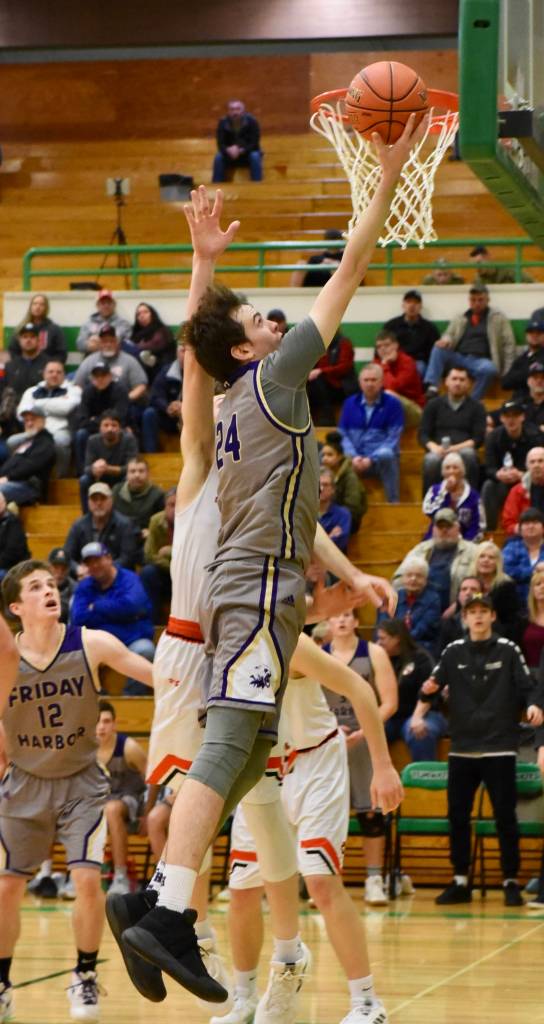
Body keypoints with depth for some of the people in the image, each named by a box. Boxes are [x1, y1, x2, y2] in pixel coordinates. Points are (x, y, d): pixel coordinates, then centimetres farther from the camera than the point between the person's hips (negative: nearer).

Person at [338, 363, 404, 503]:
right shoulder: (350, 403, 14)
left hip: (380, 458, -3)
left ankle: (393, 502, -32)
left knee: (387, 455, -38)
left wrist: (371, 459, -16)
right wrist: (353, 456, -12)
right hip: (355, 457, 3)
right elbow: (342, 434, 8)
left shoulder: (392, 404, 4)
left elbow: (393, 438, -3)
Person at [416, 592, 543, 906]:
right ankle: (460, 883, 14)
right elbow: (434, 686, 7)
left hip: (499, 748, -3)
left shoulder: (508, 650, -1)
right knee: (457, 816, 5)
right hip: (462, 748, 3)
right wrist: (427, 693, -15)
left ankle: (511, 883, 6)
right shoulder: (454, 652, 6)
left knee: (505, 817, -1)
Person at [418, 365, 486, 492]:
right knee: (431, 459, -36)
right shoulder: (434, 404, 18)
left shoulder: (476, 407, 14)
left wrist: (457, 448, -14)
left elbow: (479, 438, 4)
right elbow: (423, 434, 11)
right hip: (438, 451, 0)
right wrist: (433, 447, -12)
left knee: (468, 454, -37)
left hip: (463, 450, 0)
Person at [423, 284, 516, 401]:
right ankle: (432, 388, -37)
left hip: (481, 361, -3)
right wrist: (445, 340, -12)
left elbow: (509, 344, 5)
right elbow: (449, 334, 17)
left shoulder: (498, 318, 10)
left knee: (489, 369, -38)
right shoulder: (459, 319, 20)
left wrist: (507, 372, -7)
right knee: (439, 348, -24)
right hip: (459, 358, 3)